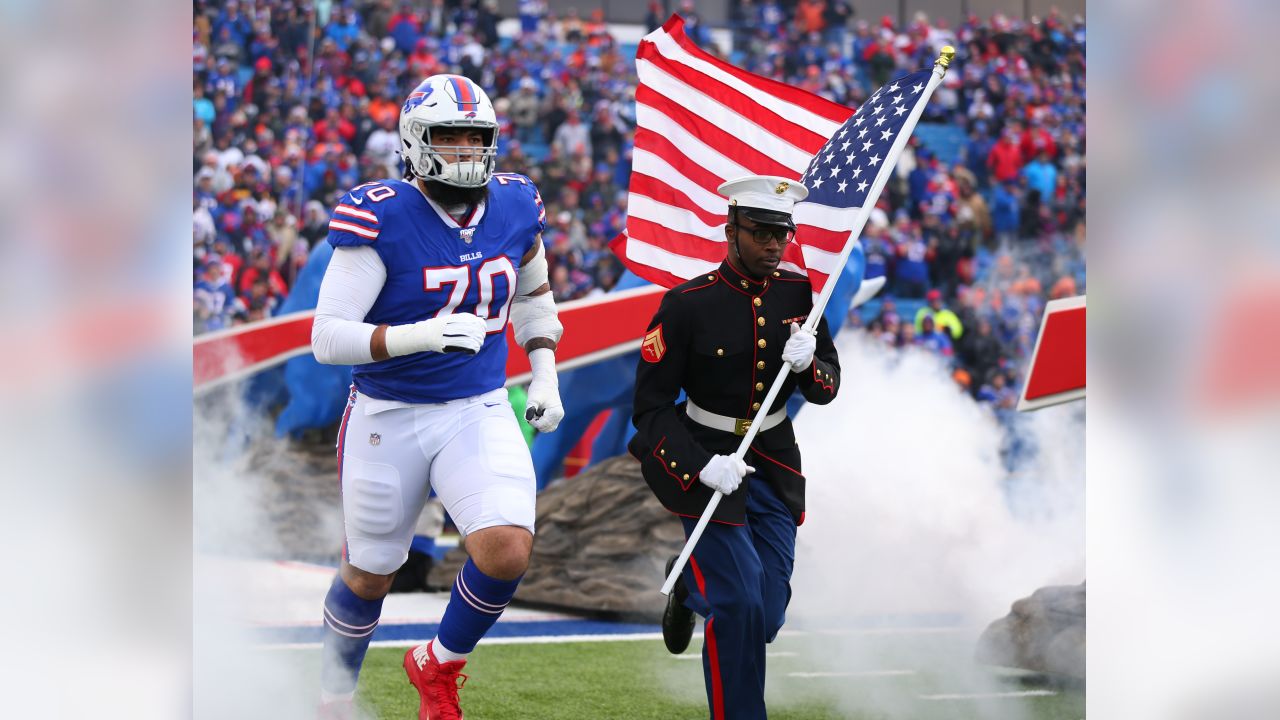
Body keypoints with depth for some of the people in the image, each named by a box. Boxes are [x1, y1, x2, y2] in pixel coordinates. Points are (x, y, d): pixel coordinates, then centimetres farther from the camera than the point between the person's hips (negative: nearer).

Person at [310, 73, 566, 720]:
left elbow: (532, 295, 20)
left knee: (507, 549, -18)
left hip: (479, 412, 3)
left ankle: (438, 665, 11)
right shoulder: (380, 218, -19)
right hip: (388, 418, -3)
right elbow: (327, 337, -23)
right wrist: (422, 335, -35)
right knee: (369, 575, 13)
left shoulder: (514, 207, -2)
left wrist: (545, 377, 11)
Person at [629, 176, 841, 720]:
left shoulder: (797, 294, -1)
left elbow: (827, 389, 5)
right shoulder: (688, 305, -15)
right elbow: (651, 407, -12)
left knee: (765, 618, 2)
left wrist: (808, 364, -18)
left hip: (773, 457, 4)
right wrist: (703, 467, -25)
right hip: (704, 454, -4)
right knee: (740, 604, -16)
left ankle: (690, 582, 34)